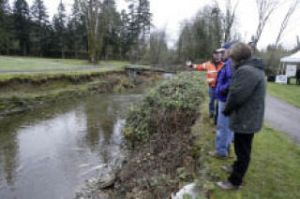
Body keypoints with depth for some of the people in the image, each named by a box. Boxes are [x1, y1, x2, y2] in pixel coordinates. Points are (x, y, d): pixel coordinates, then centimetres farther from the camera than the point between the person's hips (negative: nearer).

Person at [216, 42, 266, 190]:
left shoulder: (246, 71, -25)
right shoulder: (254, 69, 11)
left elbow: (236, 96, -26)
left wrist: (226, 110, -8)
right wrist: (230, 110, 7)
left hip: (245, 119, -10)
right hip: (250, 118, 10)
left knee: (242, 150, 4)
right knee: (242, 148, 25)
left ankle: (235, 181, 19)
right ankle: (237, 167, 45)